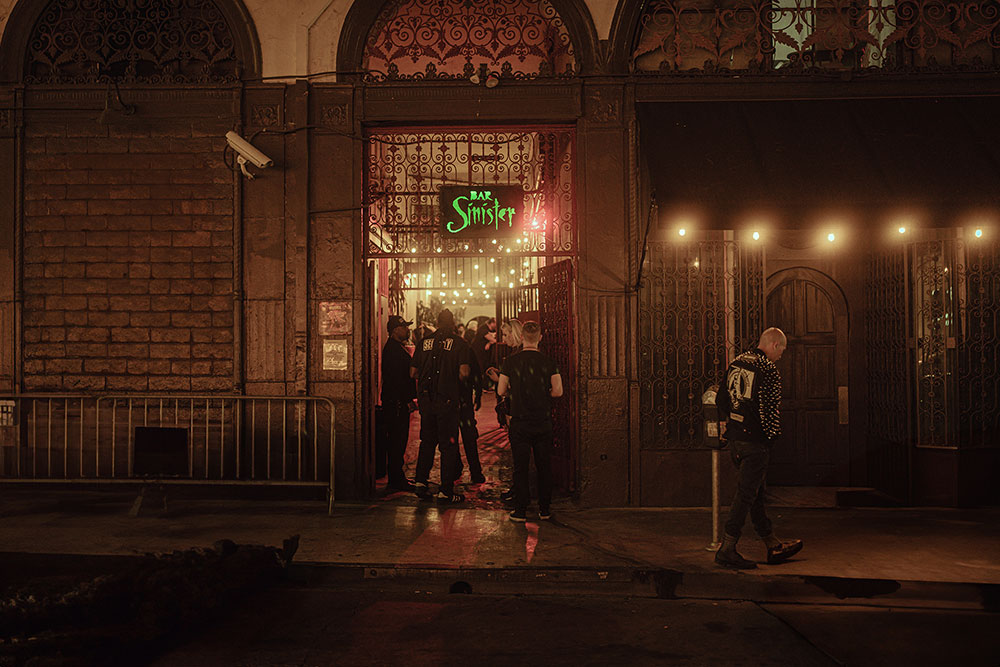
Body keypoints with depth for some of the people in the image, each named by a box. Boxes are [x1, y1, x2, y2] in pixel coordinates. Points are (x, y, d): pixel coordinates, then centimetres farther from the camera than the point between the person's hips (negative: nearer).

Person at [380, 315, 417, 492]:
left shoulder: (397, 347, 18)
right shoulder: (393, 349, -15)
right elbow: (396, 378, -21)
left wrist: (409, 399, 18)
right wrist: (407, 401, -19)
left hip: (399, 402, 10)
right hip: (396, 403, -10)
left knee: (398, 440, 14)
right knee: (397, 440, -6)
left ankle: (397, 477, 21)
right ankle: (396, 479, -1)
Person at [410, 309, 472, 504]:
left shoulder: (424, 342, 8)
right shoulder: (459, 343, -3)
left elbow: (413, 373, 9)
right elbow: (464, 372, -14)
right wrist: (456, 381, 7)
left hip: (425, 399, 4)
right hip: (447, 400, -4)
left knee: (427, 441, 19)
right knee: (448, 445, 3)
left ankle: (420, 481, 15)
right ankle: (446, 491, 5)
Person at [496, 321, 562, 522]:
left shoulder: (511, 361, -5)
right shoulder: (549, 362, -3)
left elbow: (501, 391, -1)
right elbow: (558, 391, -7)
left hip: (520, 423, -1)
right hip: (543, 422, 1)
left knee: (520, 467, 5)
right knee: (544, 467, 11)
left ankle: (520, 511, 8)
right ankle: (544, 510, 17)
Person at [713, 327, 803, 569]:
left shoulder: (736, 363, 11)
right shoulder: (769, 371, -14)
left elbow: (720, 397, 16)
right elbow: (770, 410, -17)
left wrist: (725, 422, 23)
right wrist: (772, 435, -2)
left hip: (734, 439, 9)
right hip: (755, 441, -9)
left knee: (754, 492, 15)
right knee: (746, 494, -3)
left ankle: (773, 546, 27)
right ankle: (727, 550, -1)